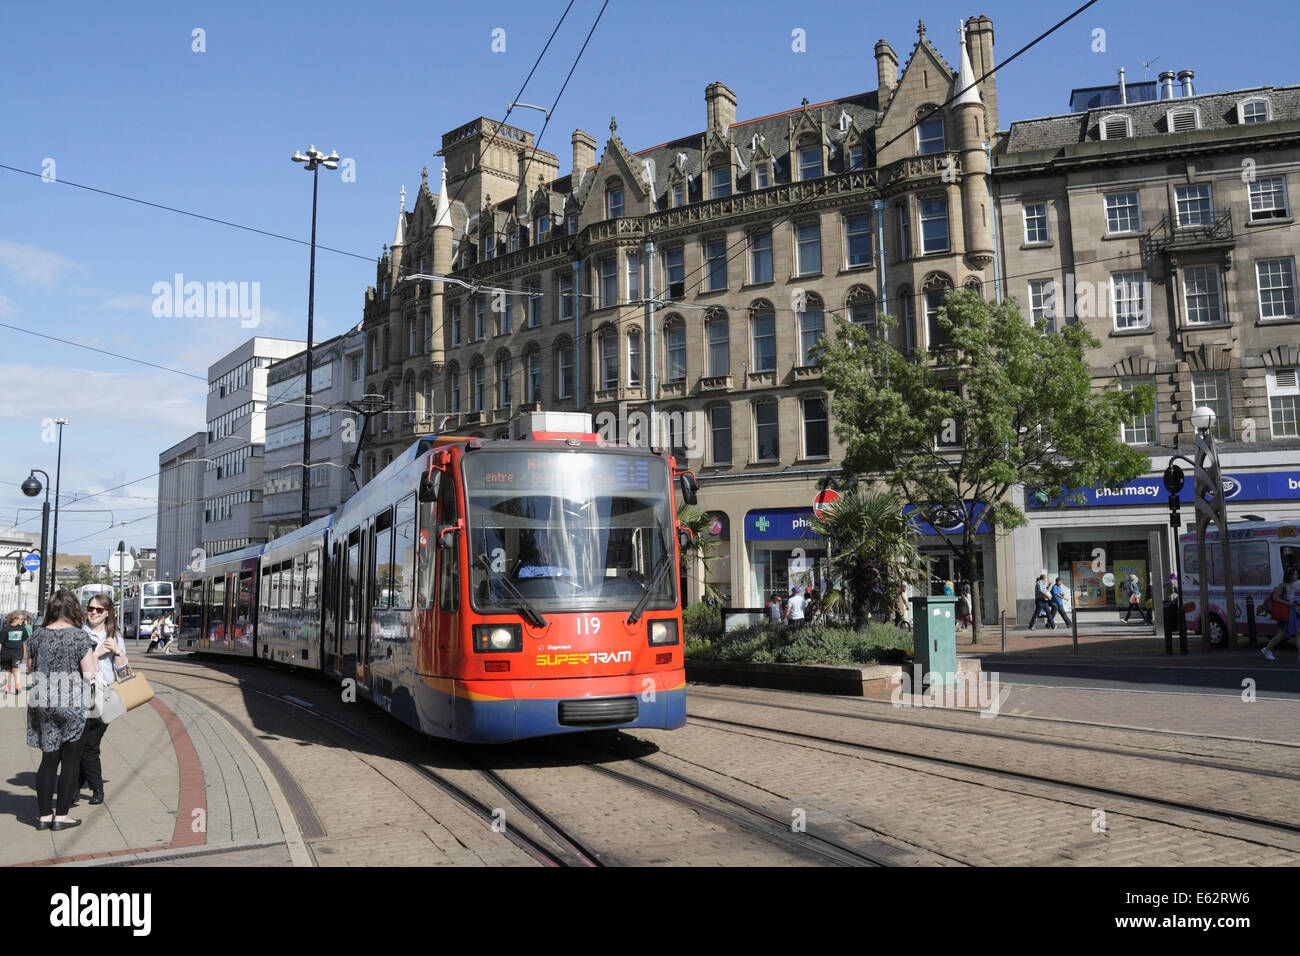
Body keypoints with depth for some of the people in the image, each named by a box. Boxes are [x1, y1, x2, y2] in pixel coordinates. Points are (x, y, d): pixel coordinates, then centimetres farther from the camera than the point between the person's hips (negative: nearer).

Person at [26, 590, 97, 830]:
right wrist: (92, 655, 8)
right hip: (70, 703, -5)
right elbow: (89, 673, -10)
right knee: (70, 760, 6)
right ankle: (61, 815, 10)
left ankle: (44, 815, 18)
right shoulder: (80, 636, -10)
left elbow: (31, 669, 13)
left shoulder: (37, 635, 5)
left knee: (49, 757, 14)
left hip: (40, 702, 5)